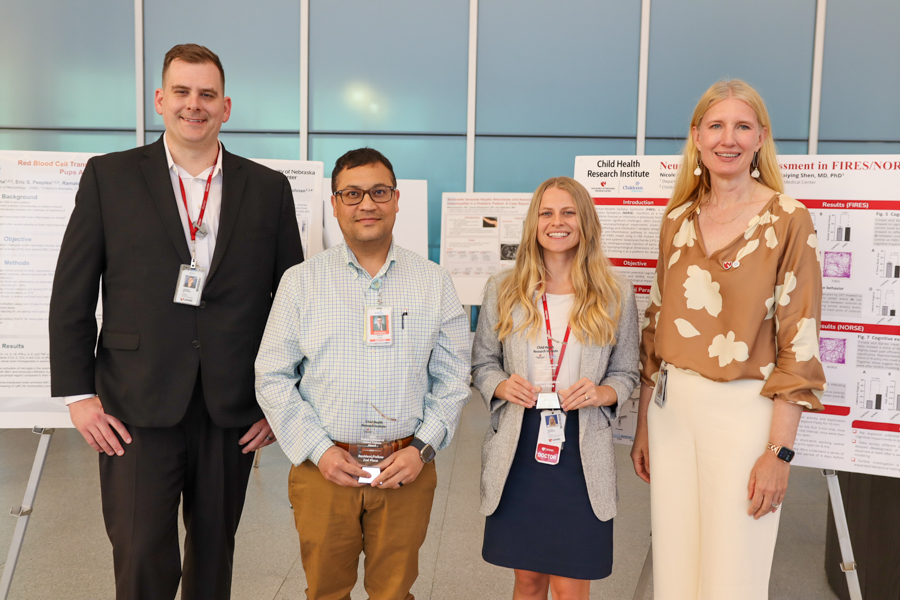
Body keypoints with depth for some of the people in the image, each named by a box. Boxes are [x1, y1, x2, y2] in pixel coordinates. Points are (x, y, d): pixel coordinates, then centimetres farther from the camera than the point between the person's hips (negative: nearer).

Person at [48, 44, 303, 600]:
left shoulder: (269, 188, 5)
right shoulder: (109, 177, 3)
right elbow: (72, 293, 3)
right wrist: (78, 393, -2)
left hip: (233, 409, 2)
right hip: (138, 408, -1)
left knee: (215, 553, 16)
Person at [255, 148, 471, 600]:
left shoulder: (434, 282, 3)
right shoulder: (300, 282, 1)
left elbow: (453, 380, 5)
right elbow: (272, 377, 1)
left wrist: (422, 448, -6)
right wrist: (318, 450, -7)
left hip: (407, 471, 0)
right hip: (322, 468, 0)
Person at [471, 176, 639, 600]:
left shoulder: (616, 295, 2)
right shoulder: (502, 289, 4)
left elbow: (626, 373, 7)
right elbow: (482, 362, 9)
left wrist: (601, 393, -14)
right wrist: (502, 386, -12)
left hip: (582, 455, -1)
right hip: (517, 452, 1)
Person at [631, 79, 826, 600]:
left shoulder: (789, 220, -5)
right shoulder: (677, 220, 8)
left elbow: (800, 342, -8)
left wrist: (780, 450, -13)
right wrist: (644, 425, 11)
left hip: (744, 409, -4)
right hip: (672, 405, 4)